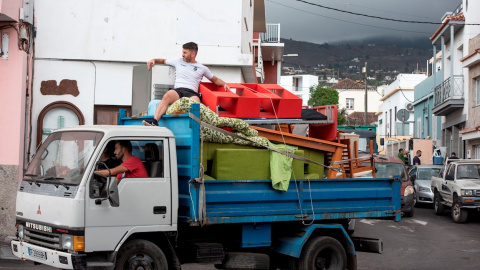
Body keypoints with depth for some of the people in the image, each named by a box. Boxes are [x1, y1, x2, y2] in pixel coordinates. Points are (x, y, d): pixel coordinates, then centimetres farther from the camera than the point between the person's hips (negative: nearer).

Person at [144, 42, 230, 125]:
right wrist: (154, 60, 23)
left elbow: (215, 80, 31)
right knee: (168, 95, -37)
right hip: (177, 90, 1)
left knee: (196, 101, -40)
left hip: (192, 93, -1)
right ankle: (155, 123, -50)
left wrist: (224, 84, 13)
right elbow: (163, 61, 41)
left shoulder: (202, 68, 23)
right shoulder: (178, 61, 26)